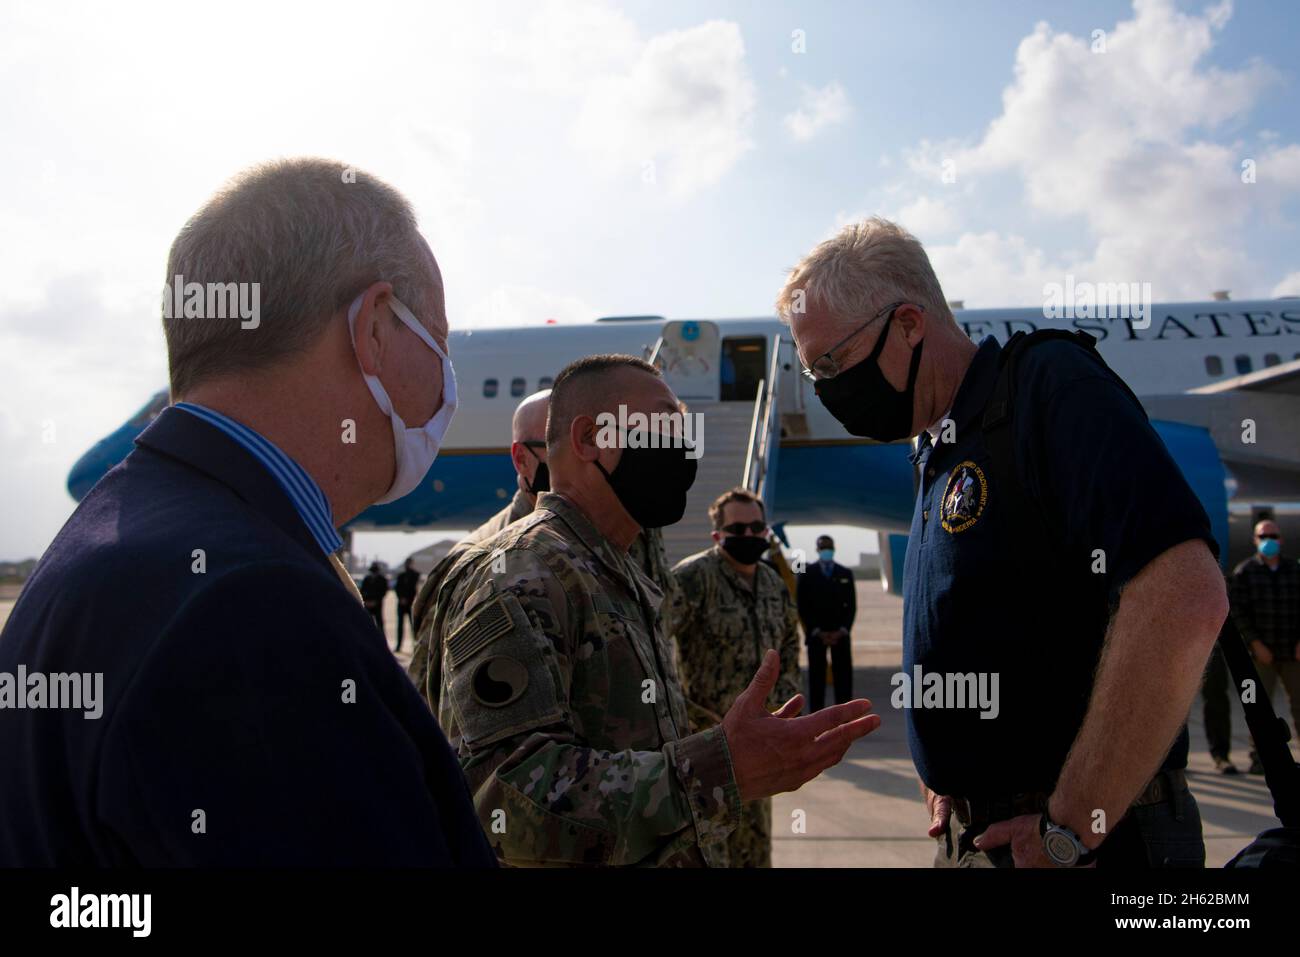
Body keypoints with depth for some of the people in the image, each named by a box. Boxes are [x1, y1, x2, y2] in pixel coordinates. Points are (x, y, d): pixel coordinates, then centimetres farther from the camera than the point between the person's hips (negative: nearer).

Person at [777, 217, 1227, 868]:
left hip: (1094, 840, -8)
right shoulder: (938, 455, 10)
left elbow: (1185, 600, -28)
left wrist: (1068, 829, -22)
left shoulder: (1047, 381, -16)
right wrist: (946, 782, 7)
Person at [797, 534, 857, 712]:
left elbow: (851, 605, 6)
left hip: (840, 633, 2)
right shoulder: (807, 574, 2)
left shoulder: (846, 574, 8)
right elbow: (803, 607, -1)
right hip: (816, 634, -2)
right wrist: (818, 632, -9)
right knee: (817, 675, -1)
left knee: (843, 675, -1)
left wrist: (842, 631, -6)